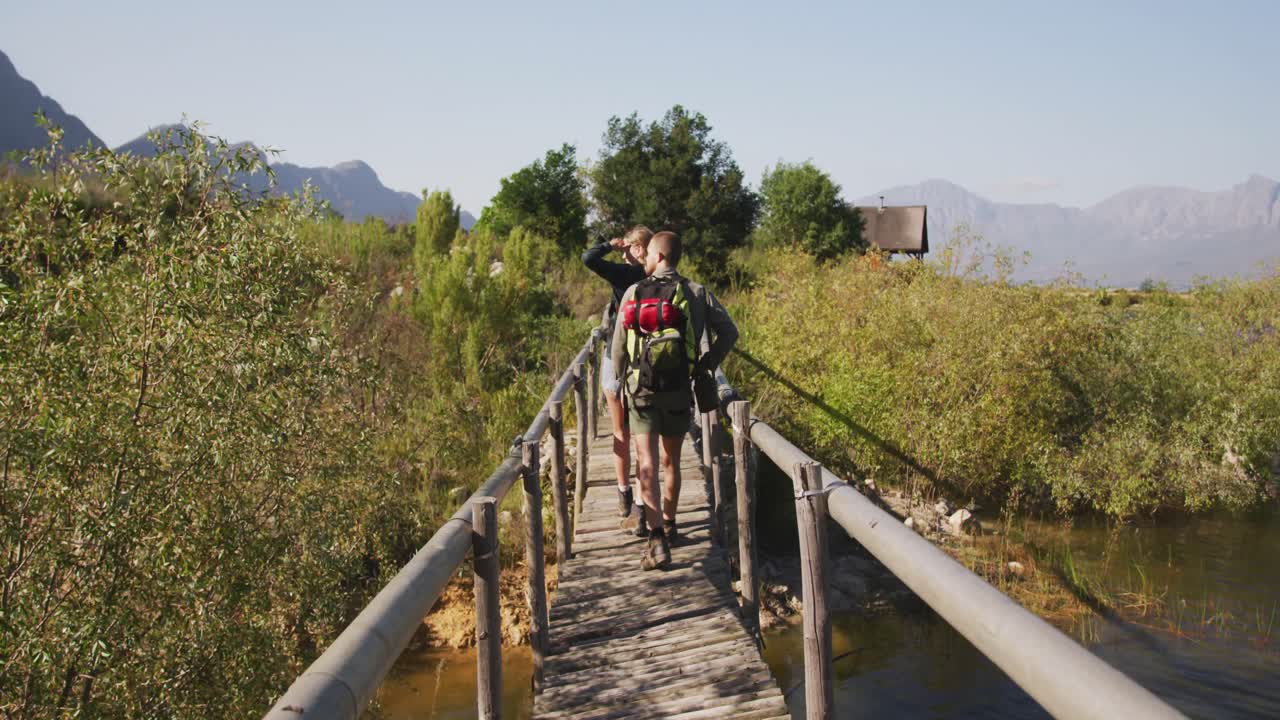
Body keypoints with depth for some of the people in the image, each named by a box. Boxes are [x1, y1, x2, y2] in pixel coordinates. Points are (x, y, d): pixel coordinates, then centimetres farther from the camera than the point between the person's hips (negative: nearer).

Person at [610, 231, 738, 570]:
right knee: (671, 462, 18)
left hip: (640, 389, -1)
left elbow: (618, 346, 6)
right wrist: (707, 365, 9)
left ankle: (657, 539, -19)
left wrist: (621, 379, 21)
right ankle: (669, 525, 33)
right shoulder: (695, 293, 0)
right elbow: (729, 332, -3)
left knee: (646, 463, -5)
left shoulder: (633, 293, 1)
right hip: (678, 390, 1)